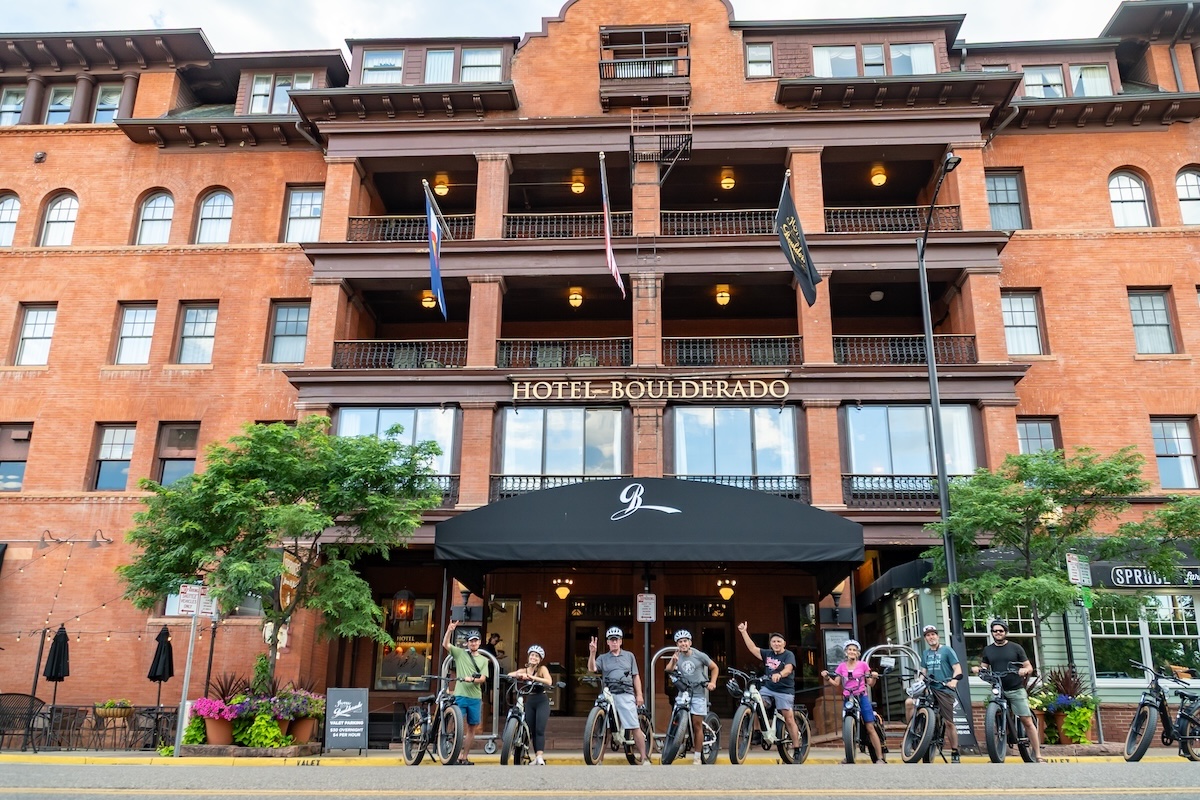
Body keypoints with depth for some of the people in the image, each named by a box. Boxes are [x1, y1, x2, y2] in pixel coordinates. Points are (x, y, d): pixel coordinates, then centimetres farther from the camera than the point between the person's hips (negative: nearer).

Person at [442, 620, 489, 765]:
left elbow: (483, 679, 1)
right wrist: (450, 630, -21)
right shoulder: (460, 653, 6)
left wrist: (472, 679, -18)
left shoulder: (484, 660, 12)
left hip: (475, 697, 3)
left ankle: (465, 757, 16)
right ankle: (457, 756, -2)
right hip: (460, 696, -3)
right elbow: (445, 644, -6)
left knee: (472, 728, 6)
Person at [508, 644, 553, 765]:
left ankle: (540, 757, -18)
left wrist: (533, 677, -30)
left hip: (542, 701, -4)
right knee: (532, 730, 6)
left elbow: (549, 682, -22)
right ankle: (536, 757, 15)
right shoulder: (524, 670, 6)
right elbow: (509, 675, -7)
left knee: (539, 730, -14)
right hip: (529, 701, 4)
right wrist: (519, 675, -27)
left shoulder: (542, 669, -4)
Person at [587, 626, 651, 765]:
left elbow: (635, 676, 13)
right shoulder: (603, 658, 14)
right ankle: (600, 759, 12)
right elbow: (591, 669, -3)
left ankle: (644, 758, -2)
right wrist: (592, 652, -16)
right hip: (608, 695, 1)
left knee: (635, 727, -6)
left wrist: (639, 695, 5)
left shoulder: (629, 656, 16)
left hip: (626, 695, -1)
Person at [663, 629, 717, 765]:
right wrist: (673, 661, -37)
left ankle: (697, 757, 4)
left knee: (697, 725, -1)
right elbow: (668, 670, -18)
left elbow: (714, 668, 9)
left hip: (698, 693, -2)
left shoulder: (699, 656, -3)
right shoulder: (677, 656, 0)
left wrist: (712, 682, -4)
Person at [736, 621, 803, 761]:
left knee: (789, 719, -5)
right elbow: (752, 648, 6)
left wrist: (779, 674, -44)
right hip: (768, 688, 5)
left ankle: (797, 750, 3)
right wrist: (744, 632, 2)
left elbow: (788, 669, -23)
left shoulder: (788, 655, -6)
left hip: (784, 691, -5)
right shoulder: (767, 654, 9)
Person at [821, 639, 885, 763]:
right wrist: (827, 677, -9)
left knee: (870, 728, -7)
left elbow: (870, 684, 5)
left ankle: (881, 757, -7)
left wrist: (874, 678, -15)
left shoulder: (863, 665, 4)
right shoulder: (841, 666, 9)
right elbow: (836, 683, 6)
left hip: (862, 698, -2)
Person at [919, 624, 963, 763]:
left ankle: (955, 754, 8)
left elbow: (957, 669, -6)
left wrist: (954, 681, -25)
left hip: (944, 690, -5)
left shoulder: (947, 650, 1)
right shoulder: (926, 653, 18)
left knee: (948, 722, -3)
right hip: (930, 689, 5)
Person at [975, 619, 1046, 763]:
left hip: (1016, 690, -2)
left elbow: (1029, 667, 4)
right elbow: (984, 668, 11)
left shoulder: (1015, 648, 3)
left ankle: (1038, 756, -1)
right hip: (997, 691, 2)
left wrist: (1025, 670, -19)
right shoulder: (987, 650, 10)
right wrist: (978, 669, -12)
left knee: (1027, 722, -6)